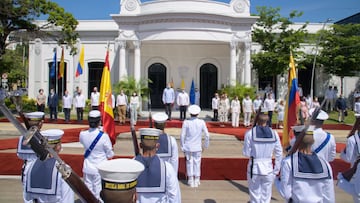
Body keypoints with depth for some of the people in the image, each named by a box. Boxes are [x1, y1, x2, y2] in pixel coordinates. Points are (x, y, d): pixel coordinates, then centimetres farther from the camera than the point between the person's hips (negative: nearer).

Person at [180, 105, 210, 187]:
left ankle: (191, 181, 18)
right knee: (197, 163, 11)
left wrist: (182, 147, 3)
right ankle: (197, 181, 18)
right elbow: (207, 135, -2)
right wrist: (205, 145, 12)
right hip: (198, 147, 1)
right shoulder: (202, 122, -7)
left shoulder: (186, 122, -11)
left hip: (188, 147, -1)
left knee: (189, 163, 11)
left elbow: (182, 136, -9)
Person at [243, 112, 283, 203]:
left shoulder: (250, 133, -10)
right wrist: (276, 169, 10)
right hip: (268, 168, 2)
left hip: (254, 168, -1)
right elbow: (279, 154, 2)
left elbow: (246, 153, -7)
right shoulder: (274, 134, -3)